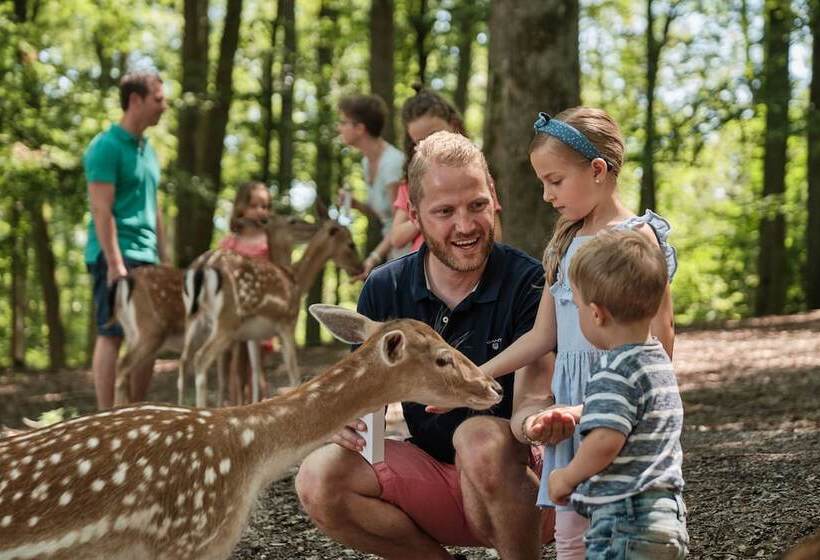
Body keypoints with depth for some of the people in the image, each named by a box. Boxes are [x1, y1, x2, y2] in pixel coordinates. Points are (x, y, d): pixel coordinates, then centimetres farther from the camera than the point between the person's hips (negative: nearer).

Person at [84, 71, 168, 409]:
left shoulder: (148, 150, 17)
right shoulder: (106, 146, -8)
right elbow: (101, 210, -14)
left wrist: (162, 260, 16)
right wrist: (115, 263, -19)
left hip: (146, 257, 8)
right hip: (117, 255, -8)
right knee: (112, 335, -6)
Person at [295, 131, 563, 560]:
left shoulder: (529, 284, -14)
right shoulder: (384, 289, 0)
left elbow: (531, 403, -21)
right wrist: (348, 420, -22)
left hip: (520, 481, -4)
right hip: (432, 473, 4)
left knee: (481, 436, -36)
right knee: (319, 479, -20)